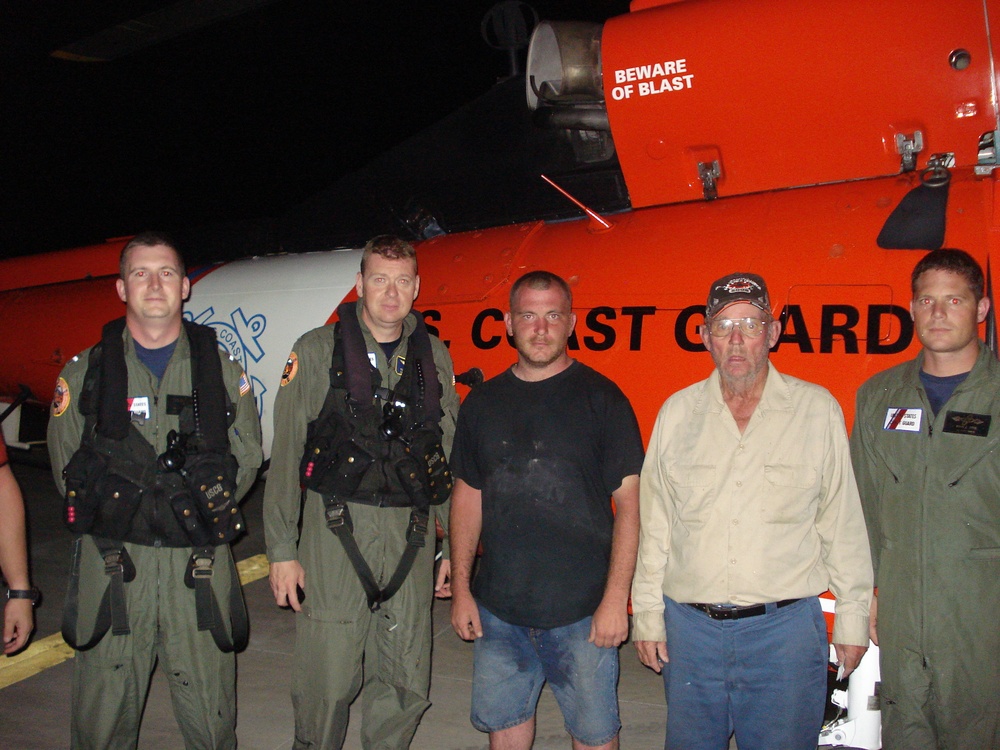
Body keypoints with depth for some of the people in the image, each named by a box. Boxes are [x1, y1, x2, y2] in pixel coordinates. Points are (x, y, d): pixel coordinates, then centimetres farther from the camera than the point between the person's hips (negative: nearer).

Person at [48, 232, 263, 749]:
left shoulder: (222, 371, 7)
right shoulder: (85, 371, 6)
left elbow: (246, 457, 9)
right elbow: (67, 466, 9)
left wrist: (201, 508, 0)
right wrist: (126, 513, 2)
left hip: (201, 566, 0)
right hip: (111, 564, 0)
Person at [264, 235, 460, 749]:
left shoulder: (434, 356, 10)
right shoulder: (318, 350, 1)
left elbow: (447, 453, 13)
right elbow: (286, 453, -2)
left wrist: (448, 544, 11)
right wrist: (282, 550, -6)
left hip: (410, 534, 3)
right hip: (336, 531, -3)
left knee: (406, 687, 8)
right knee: (326, 683, 1)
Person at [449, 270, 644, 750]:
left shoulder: (602, 399, -5)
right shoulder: (482, 403, 6)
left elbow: (630, 501, -8)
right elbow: (468, 496, 11)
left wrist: (616, 598, -13)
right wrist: (460, 589, 8)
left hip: (583, 611, -3)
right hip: (497, 607, 4)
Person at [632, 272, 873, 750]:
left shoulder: (817, 410, 0)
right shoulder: (677, 412, 5)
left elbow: (842, 523, 4)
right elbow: (654, 525, 8)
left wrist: (852, 618, 4)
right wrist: (647, 616, 6)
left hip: (785, 627, -2)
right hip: (689, 626, 2)